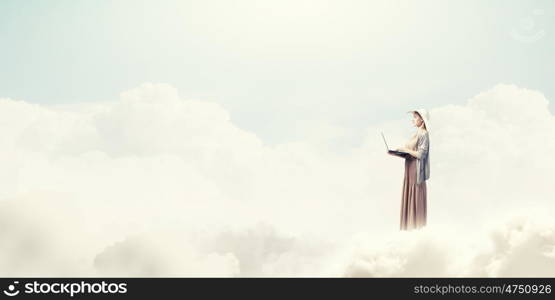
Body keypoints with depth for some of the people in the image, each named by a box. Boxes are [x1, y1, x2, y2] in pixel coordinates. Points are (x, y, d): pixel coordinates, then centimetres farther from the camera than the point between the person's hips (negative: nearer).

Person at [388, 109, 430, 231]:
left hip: (417, 172, -9)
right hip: (410, 170, 9)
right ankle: (410, 226, 12)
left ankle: (418, 228, 1)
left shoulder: (423, 134, -10)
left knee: (416, 199, -5)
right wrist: (397, 152, 1)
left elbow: (420, 154, -19)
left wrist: (405, 149, -12)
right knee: (408, 199, 8)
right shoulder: (417, 134, 16)